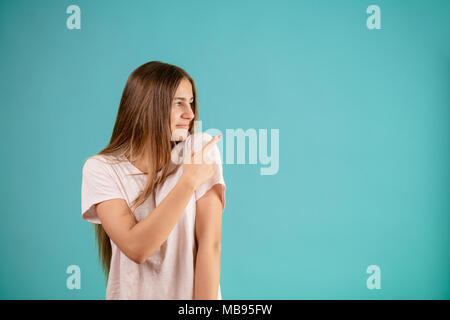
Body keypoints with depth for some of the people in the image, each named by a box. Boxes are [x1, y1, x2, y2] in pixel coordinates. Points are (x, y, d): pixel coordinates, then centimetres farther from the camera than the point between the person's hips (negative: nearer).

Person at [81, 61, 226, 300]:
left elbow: (210, 243, -10)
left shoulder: (201, 148, -6)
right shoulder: (100, 169, -6)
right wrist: (189, 181, -19)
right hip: (133, 293, 0)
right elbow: (136, 248, -17)